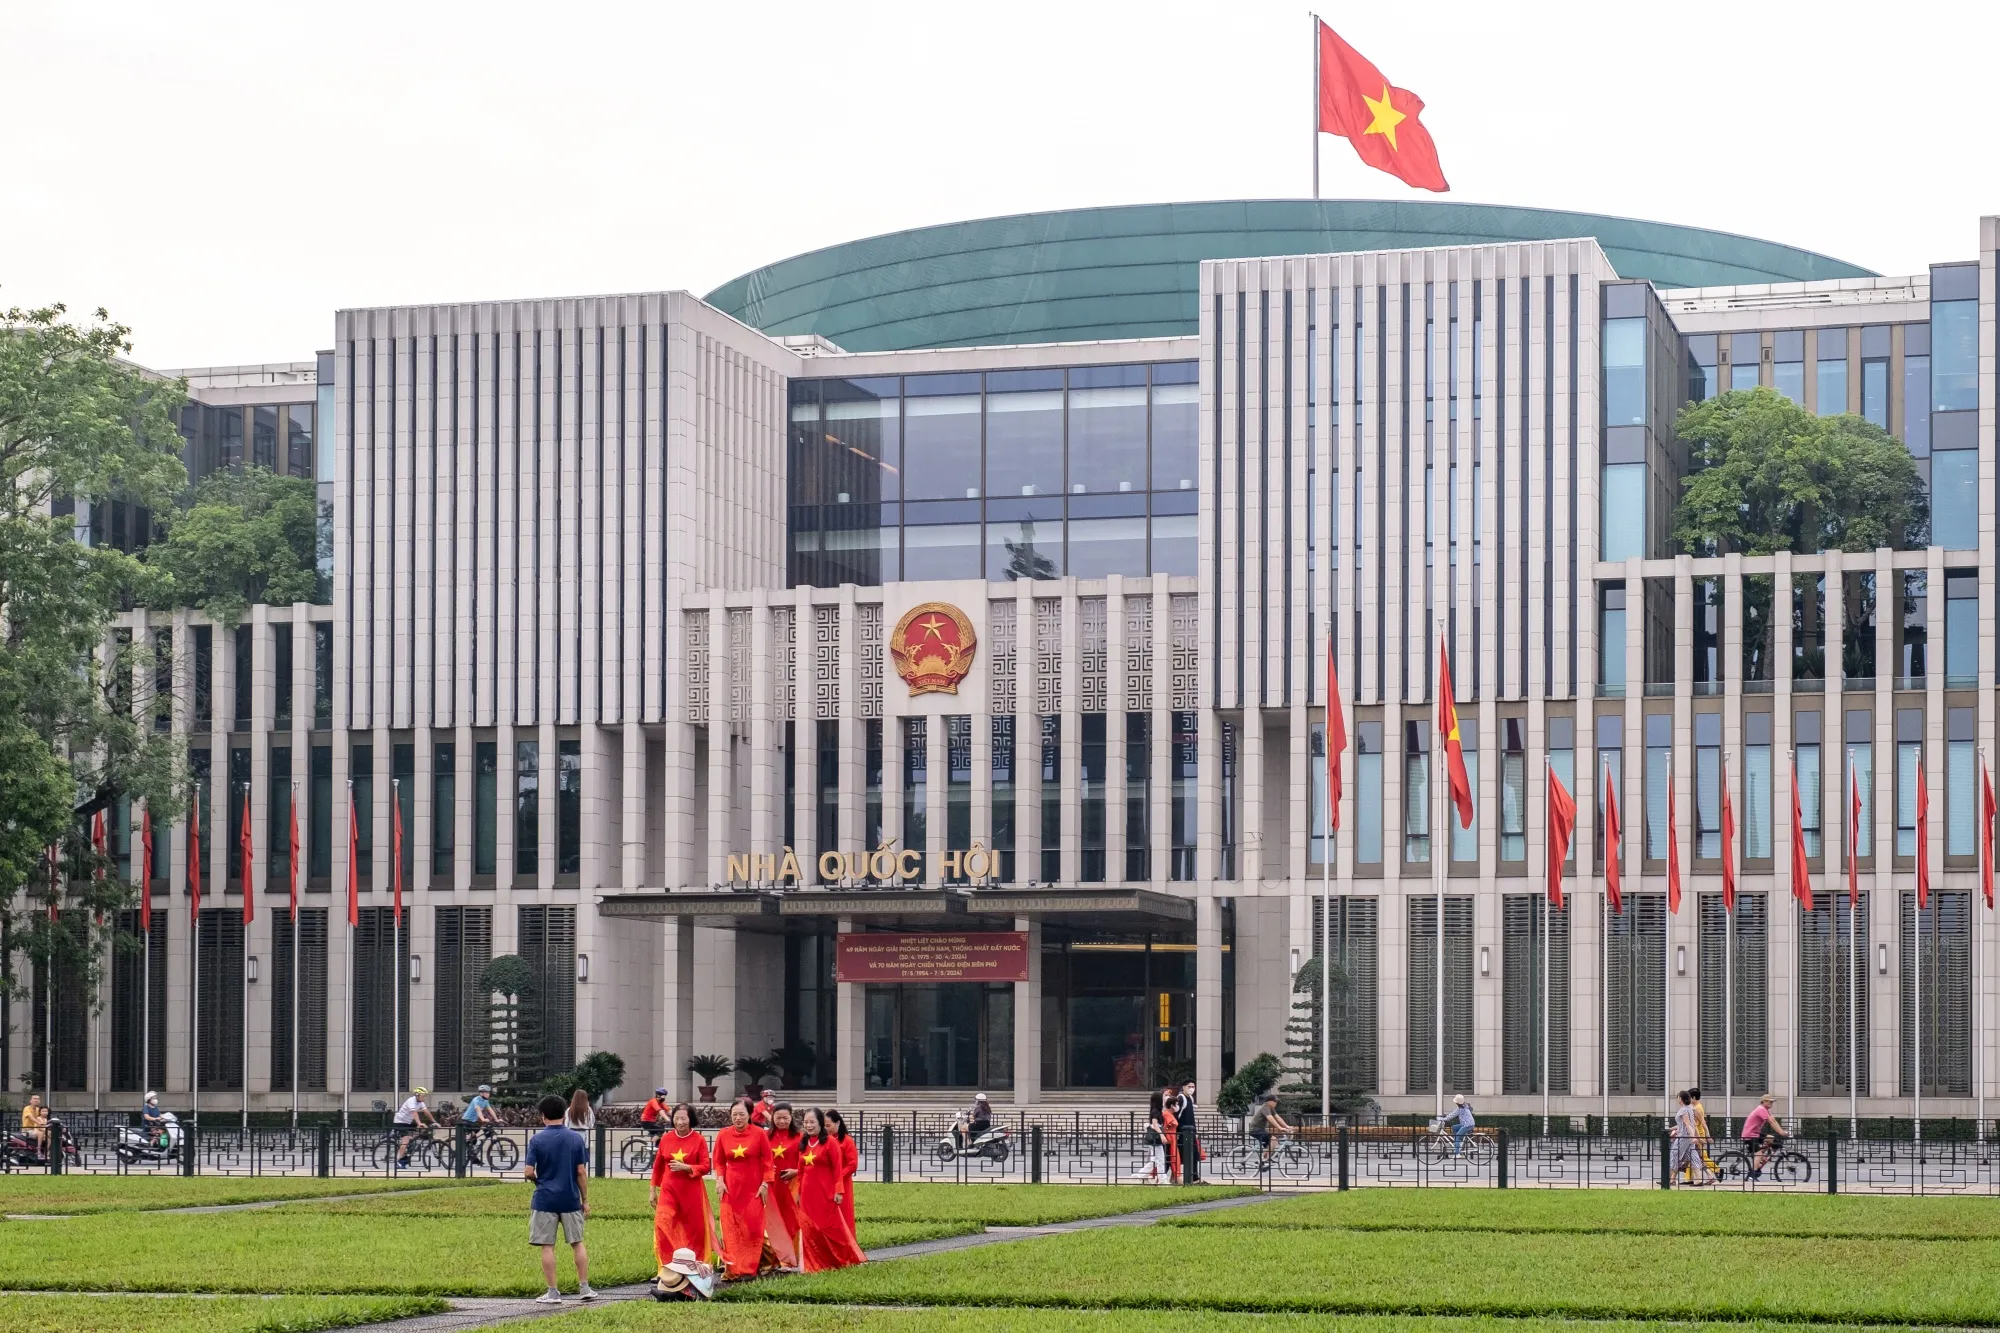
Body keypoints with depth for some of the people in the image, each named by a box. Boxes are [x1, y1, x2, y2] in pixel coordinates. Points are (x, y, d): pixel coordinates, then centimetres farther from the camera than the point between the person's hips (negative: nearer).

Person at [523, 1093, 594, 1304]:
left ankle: (553, 1292, 4)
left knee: (547, 1247, 4)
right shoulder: (576, 1138, 0)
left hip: (545, 1199, -2)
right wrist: (585, 1199, 6)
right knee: (577, 1243, 13)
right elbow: (581, 1172, -1)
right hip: (571, 1199, 2)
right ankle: (584, 1288, 14)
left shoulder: (537, 1140, -6)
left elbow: (528, 1172, -9)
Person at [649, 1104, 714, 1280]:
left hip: (691, 1191, -1)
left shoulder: (699, 1140, -4)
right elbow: (658, 1165, 12)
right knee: (662, 1223, -16)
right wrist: (654, 1190, 14)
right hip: (669, 1190, 1)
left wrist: (686, 1167, -20)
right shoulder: (666, 1138, 3)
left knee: (694, 1228, 7)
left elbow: (706, 1166, -5)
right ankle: (667, 1265, -12)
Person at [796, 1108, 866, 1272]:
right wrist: (799, 1192, 12)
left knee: (832, 1227, -1)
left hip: (825, 1192, -6)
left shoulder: (829, 1141, -8)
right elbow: (801, 1170, 14)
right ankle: (814, 1263, 11)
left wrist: (838, 1190, -13)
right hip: (808, 1193, 6)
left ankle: (849, 1258, 14)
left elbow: (837, 1168, -9)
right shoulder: (803, 1143, 10)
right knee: (809, 1229, 5)